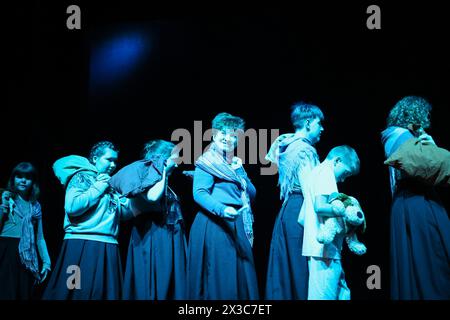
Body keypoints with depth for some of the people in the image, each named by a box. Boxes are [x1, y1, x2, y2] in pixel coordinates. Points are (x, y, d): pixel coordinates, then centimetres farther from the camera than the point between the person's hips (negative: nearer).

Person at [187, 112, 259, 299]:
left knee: (241, 275, 5)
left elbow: (252, 193, 16)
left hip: (238, 226, 7)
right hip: (215, 225, -7)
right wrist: (222, 210, -29)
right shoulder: (207, 162, -2)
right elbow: (199, 193, -15)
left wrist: (240, 171, 1)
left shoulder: (235, 163, 20)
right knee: (220, 276, -10)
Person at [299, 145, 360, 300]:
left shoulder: (315, 174, 26)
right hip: (325, 248, -10)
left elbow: (302, 219, 23)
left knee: (342, 295, 9)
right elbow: (320, 206, -18)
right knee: (325, 296, -10)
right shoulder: (325, 171, -3)